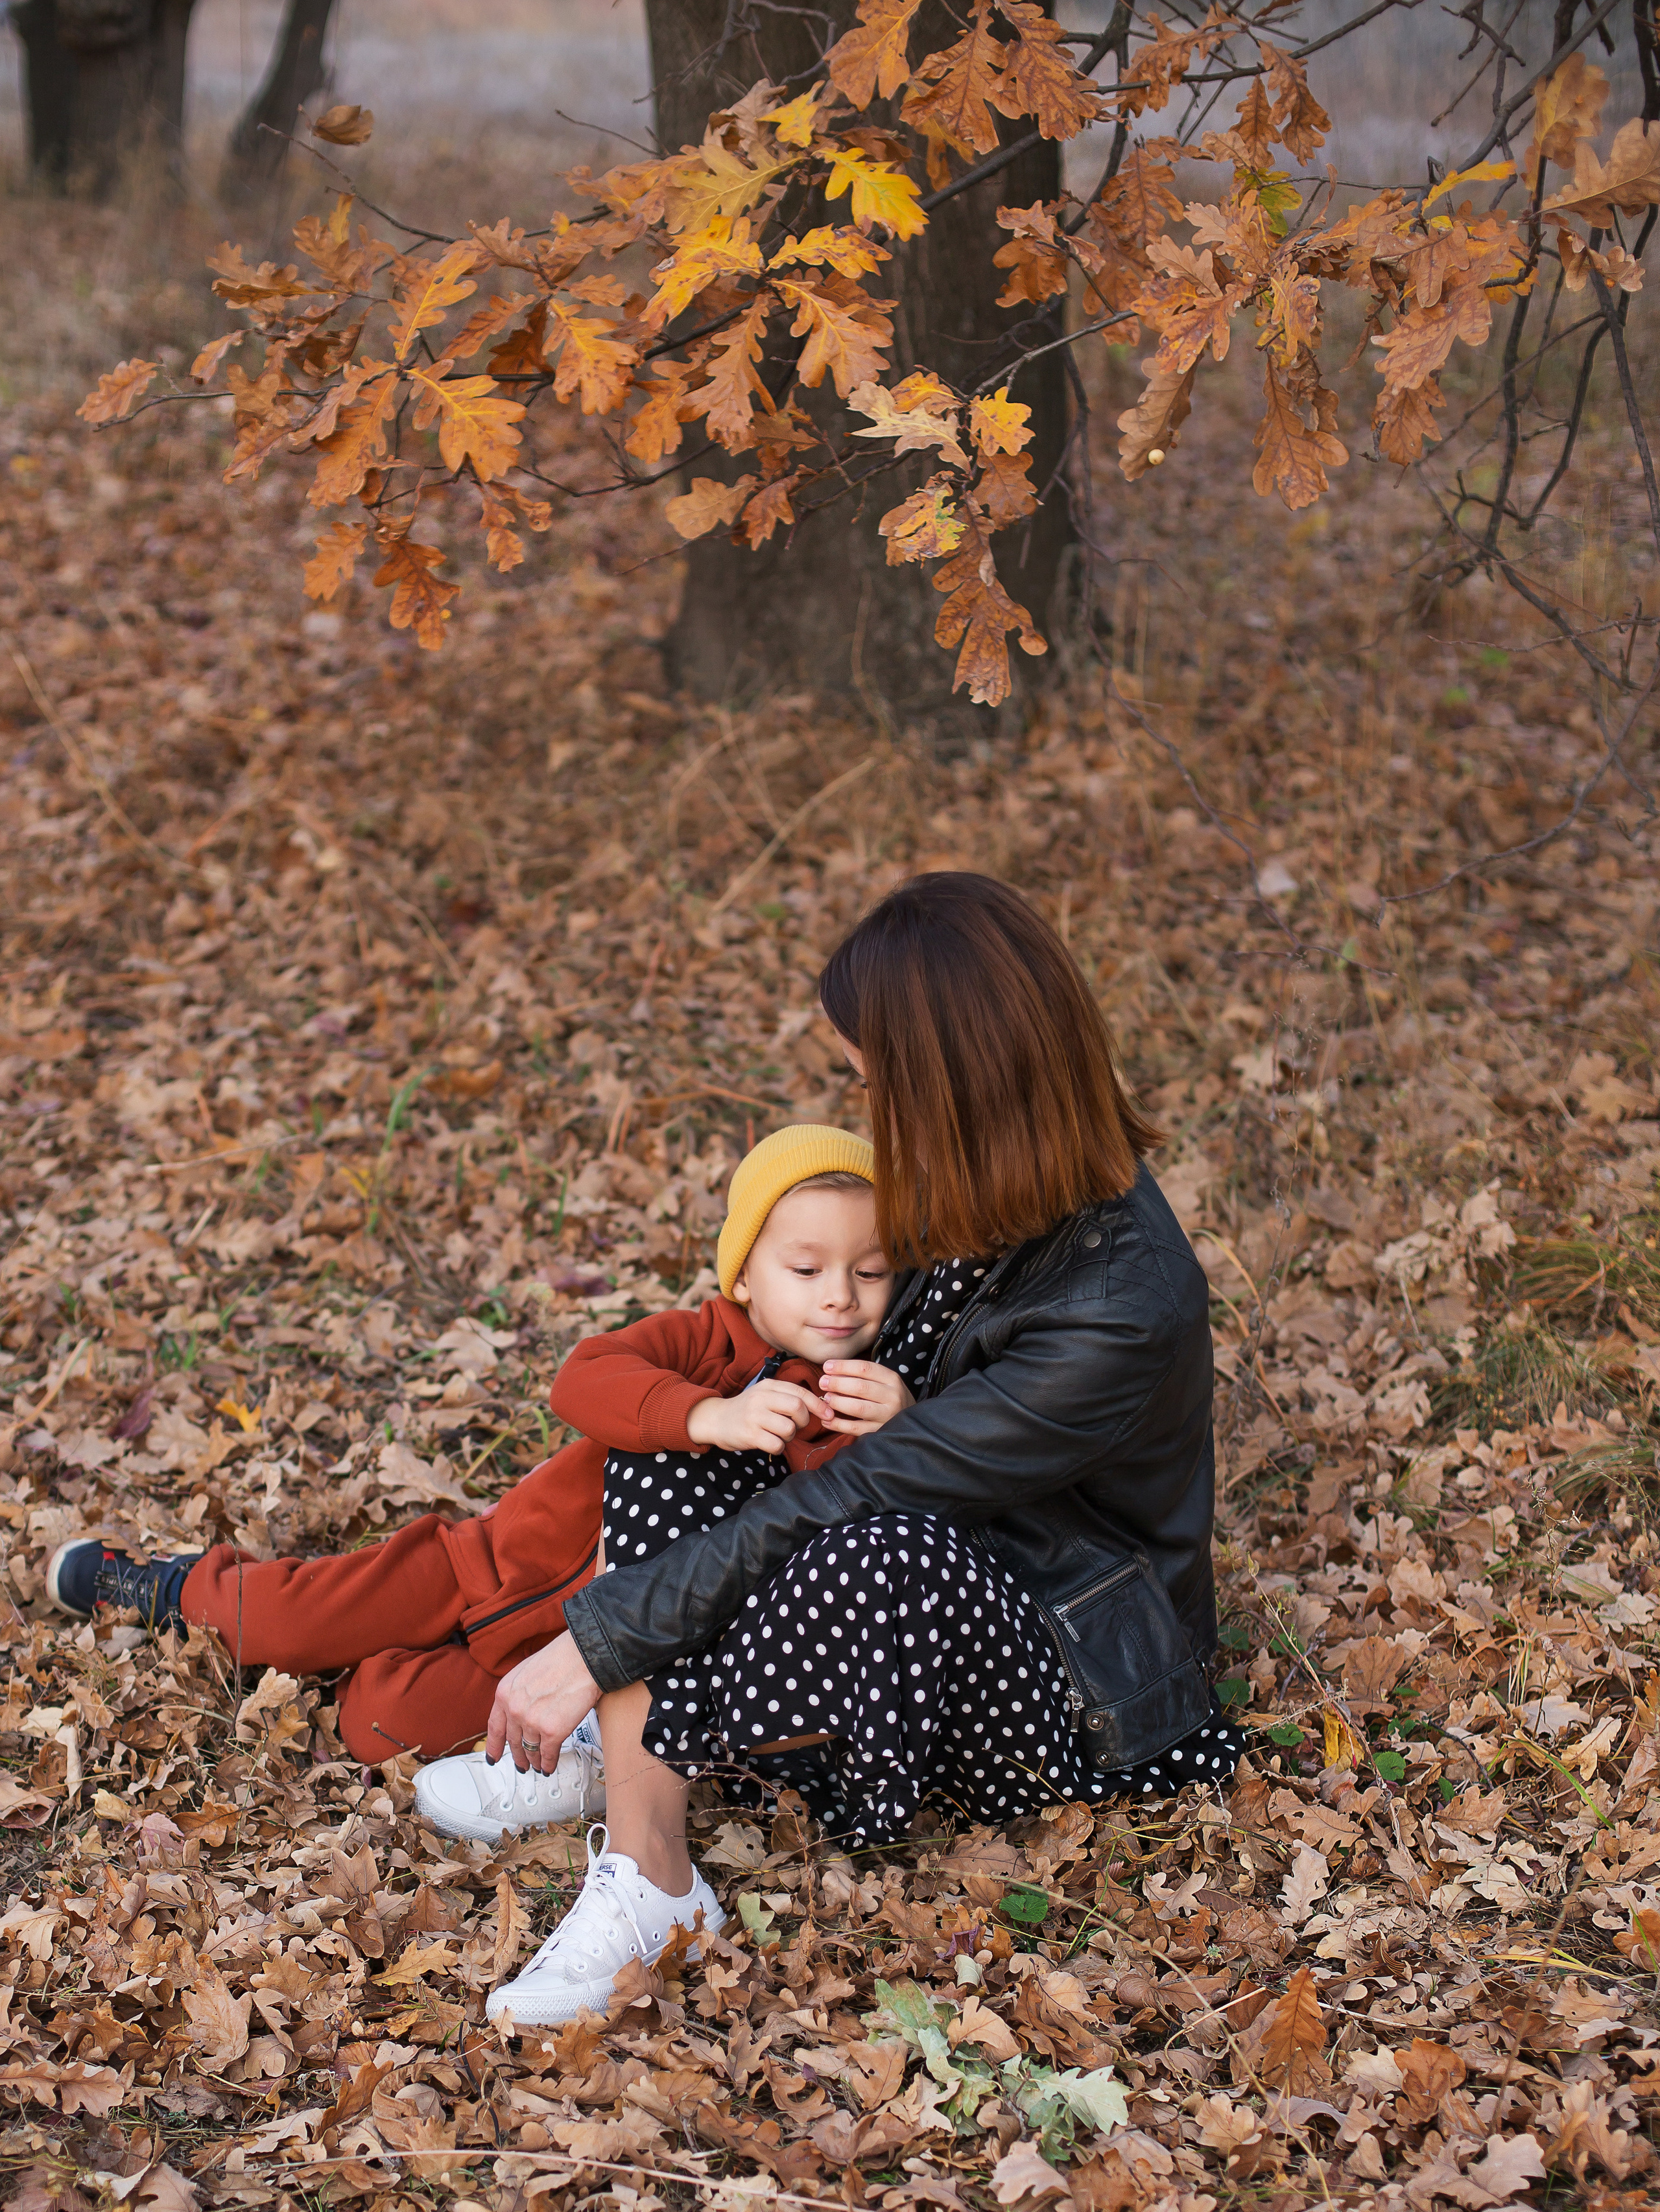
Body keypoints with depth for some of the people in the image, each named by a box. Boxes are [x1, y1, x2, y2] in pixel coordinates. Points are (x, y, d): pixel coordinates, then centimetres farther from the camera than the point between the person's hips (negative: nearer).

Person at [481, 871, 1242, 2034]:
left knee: (876, 1557, -39)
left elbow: (858, 1500, -32)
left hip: (1070, 1700, -9)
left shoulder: (1124, 1311, -31)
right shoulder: (1019, 1196, -6)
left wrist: (600, 1641, -29)